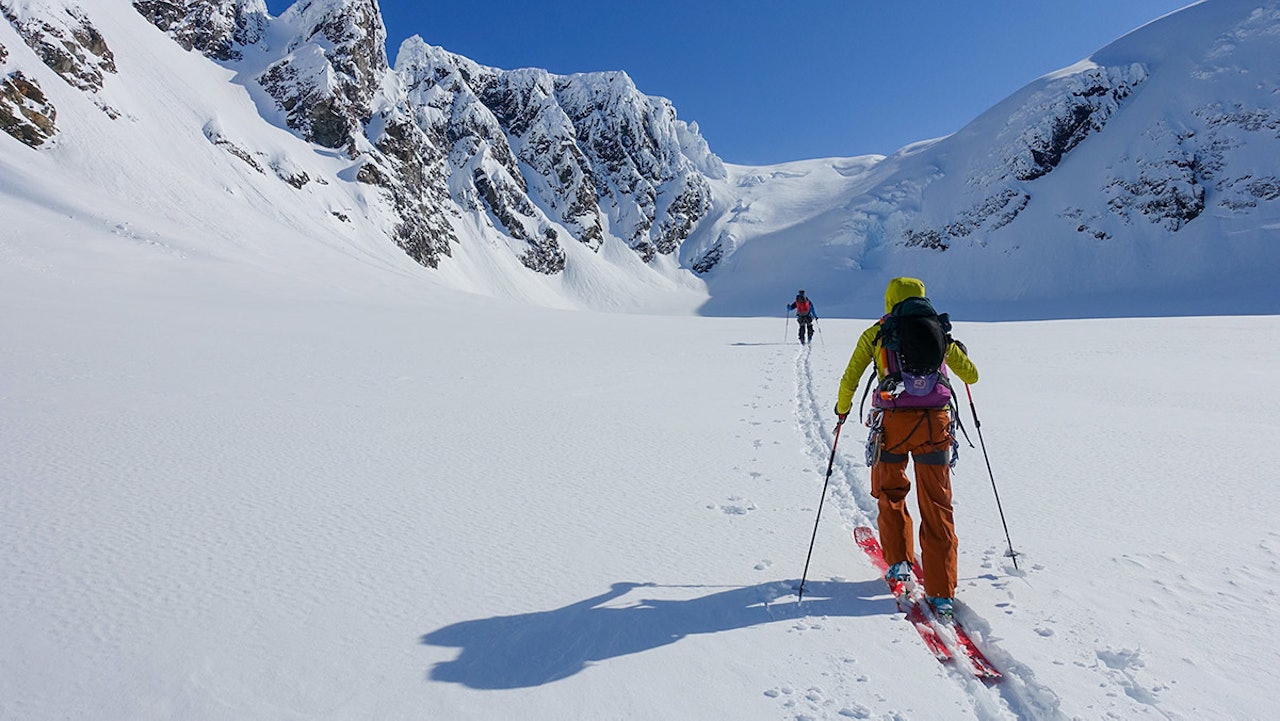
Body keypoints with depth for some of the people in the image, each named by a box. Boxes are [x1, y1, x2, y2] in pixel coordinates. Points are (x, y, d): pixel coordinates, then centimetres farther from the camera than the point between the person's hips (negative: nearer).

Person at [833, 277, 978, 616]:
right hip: (935, 423, 2)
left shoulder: (875, 334, 8)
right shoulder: (940, 333, 13)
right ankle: (942, 592, 5)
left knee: (890, 493, 23)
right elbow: (971, 376, 22)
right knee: (937, 506, 6)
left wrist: (842, 409, 25)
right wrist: (960, 353, 42)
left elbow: (849, 380, 7)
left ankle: (899, 560, 26)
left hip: (893, 422, -1)